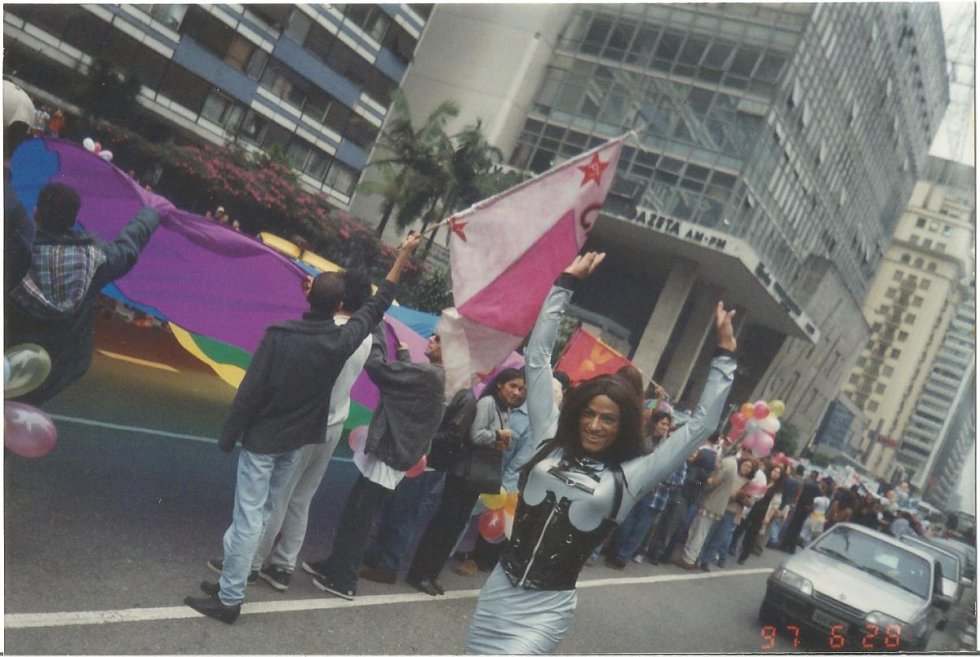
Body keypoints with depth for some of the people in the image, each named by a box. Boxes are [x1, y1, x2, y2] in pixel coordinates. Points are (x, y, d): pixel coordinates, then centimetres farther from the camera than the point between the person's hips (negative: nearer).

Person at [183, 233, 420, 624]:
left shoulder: (279, 335, -17)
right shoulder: (344, 341, -7)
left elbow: (250, 392, -15)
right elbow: (378, 305, 7)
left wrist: (228, 437, -4)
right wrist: (403, 254, 14)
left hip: (262, 438, -4)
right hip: (296, 441, 4)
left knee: (249, 516, -2)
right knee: (258, 514, 15)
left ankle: (229, 599, 3)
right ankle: (230, 581, 23)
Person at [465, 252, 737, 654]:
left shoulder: (628, 478, -4)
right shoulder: (550, 441, 2)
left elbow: (700, 425, -3)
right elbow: (537, 357, 3)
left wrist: (724, 355, -3)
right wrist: (565, 283, 2)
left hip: (547, 609, -3)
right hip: (498, 590, 3)